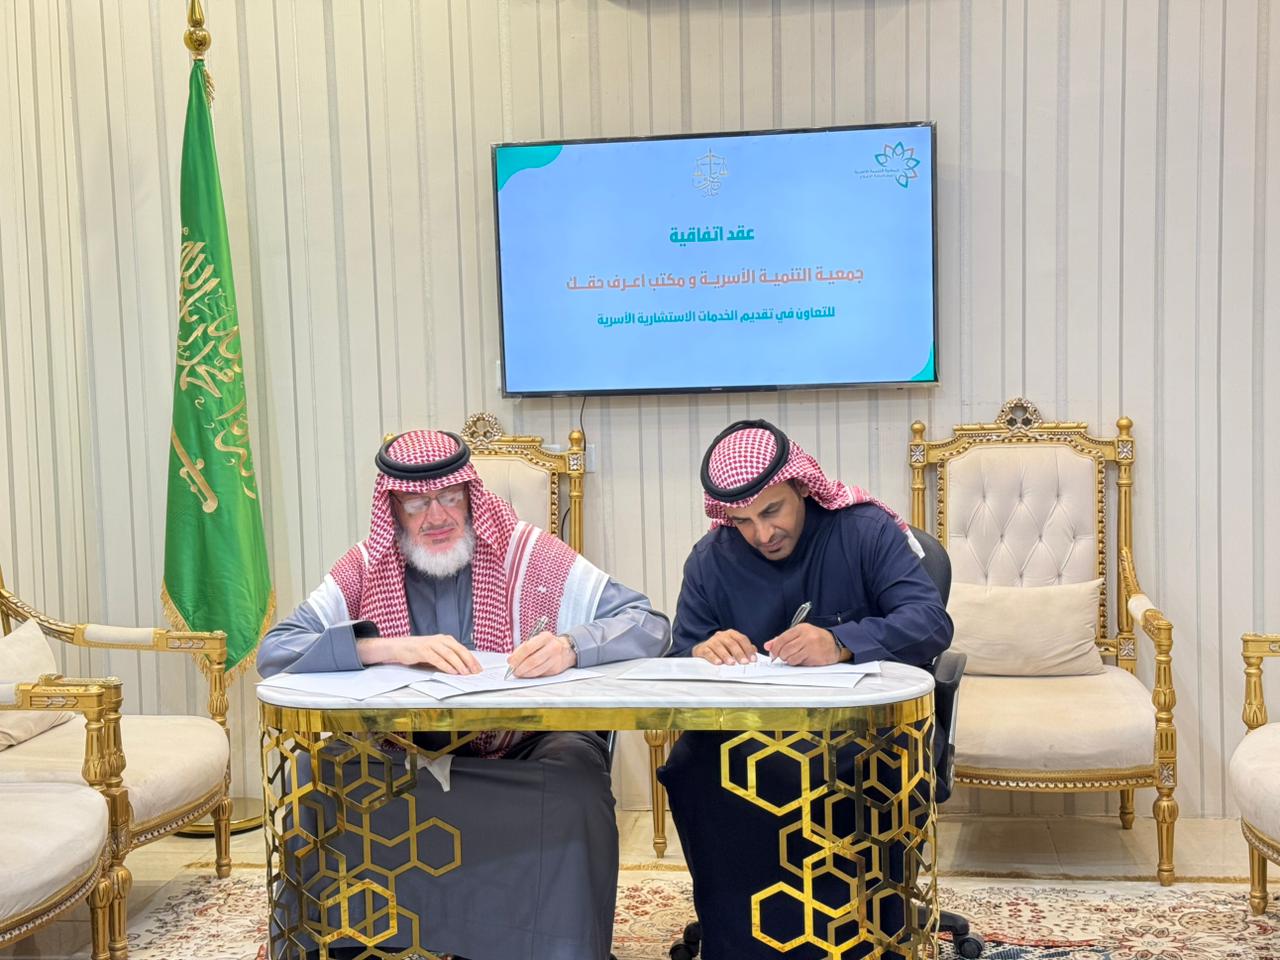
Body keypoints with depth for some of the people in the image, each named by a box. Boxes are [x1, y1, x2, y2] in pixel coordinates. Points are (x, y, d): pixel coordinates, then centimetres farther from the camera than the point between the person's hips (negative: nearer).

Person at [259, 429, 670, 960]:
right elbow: (274, 651, -11)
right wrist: (389, 648, -25)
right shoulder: (364, 568, 1)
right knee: (322, 771, -21)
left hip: (528, 747, -2)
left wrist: (571, 646, -32)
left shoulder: (528, 553, -5)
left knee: (573, 781, -31)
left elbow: (650, 625, -10)